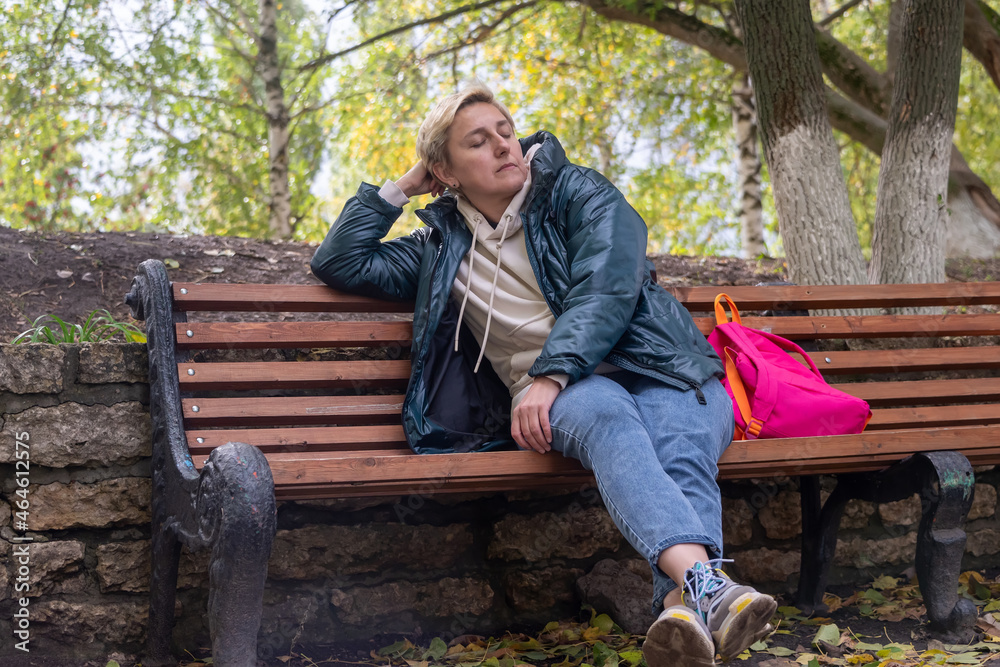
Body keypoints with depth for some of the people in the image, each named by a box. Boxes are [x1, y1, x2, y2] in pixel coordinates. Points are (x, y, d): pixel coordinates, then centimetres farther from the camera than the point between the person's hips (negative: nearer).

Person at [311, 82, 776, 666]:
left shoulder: (579, 193, 14)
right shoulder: (444, 249, 24)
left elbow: (606, 289, -4)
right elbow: (339, 264, 27)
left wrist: (550, 375, -18)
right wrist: (399, 189, 22)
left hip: (656, 365, 1)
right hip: (558, 397, 0)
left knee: (682, 456, -35)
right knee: (604, 415, -38)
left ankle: (684, 604, -64)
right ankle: (707, 586, -62)